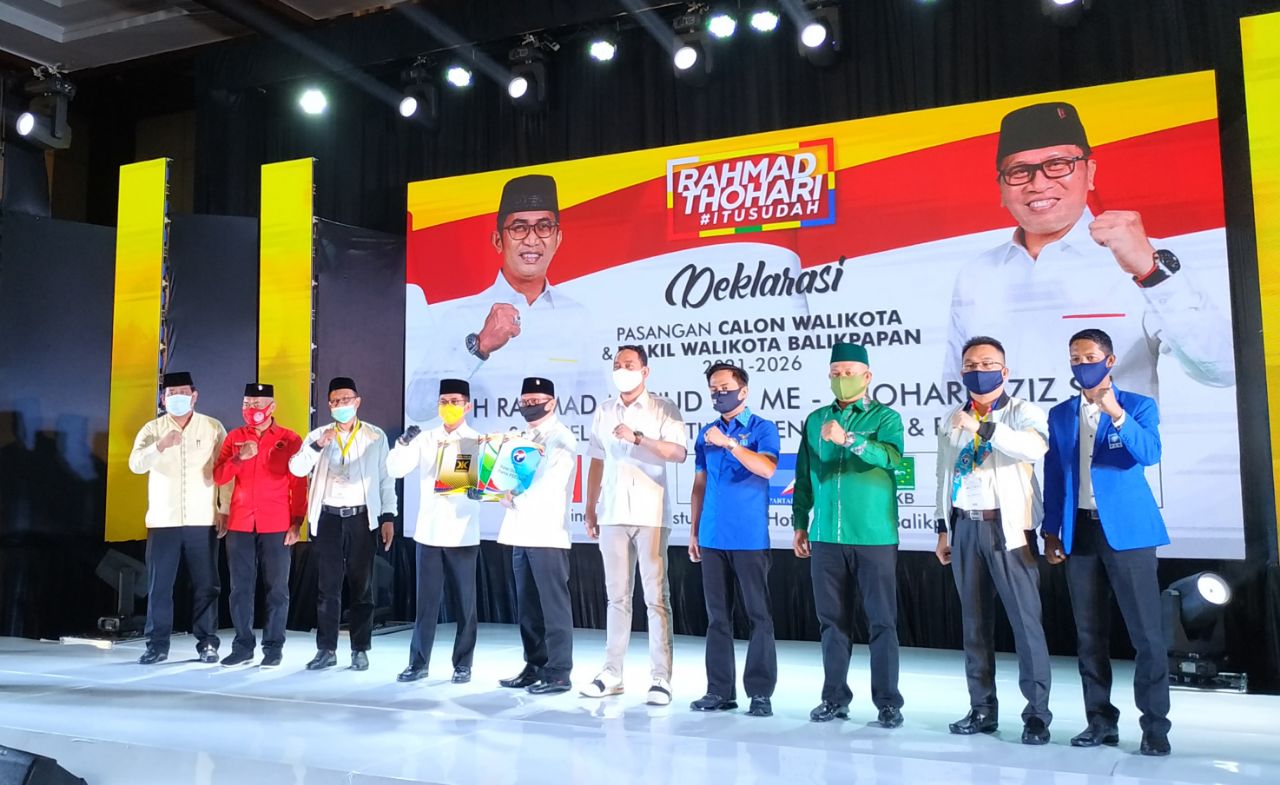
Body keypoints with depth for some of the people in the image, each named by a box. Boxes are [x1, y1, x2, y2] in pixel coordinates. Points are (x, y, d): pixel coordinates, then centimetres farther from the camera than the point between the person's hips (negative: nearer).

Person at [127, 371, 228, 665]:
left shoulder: (213, 428, 3)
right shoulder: (151, 429, 6)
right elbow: (136, 464, -9)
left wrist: (225, 508, -5)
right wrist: (160, 446, -27)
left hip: (203, 520, -1)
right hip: (163, 521, 1)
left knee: (206, 585, 2)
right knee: (159, 585, 3)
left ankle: (207, 644, 10)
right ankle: (157, 644, 12)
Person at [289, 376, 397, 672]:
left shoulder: (376, 436, 4)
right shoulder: (318, 436, 8)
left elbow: (386, 479, 5)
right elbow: (296, 469, -5)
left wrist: (388, 517, -1)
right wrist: (317, 446, -21)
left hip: (361, 517, -1)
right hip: (328, 518, 1)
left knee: (361, 586, 5)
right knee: (328, 586, 5)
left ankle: (360, 650, 12)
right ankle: (326, 649, 13)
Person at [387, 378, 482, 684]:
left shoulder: (478, 441, -1)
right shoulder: (425, 439, 6)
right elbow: (395, 470, 1)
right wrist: (403, 444, -15)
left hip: (462, 534, -2)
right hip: (428, 532, 2)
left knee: (464, 602, 5)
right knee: (426, 601, 9)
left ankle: (462, 665, 15)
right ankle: (418, 662, 18)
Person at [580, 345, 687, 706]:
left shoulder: (663, 409, 1)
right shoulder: (604, 412, 14)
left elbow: (678, 452, -13)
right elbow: (597, 462, 16)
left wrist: (637, 438, -21)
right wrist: (590, 508, 12)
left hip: (650, 515, -4)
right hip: (613, 514, 4)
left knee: (656, 597, -2)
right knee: (617, 596, 8)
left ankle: (661, 678, 2)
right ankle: (612, 674, 14)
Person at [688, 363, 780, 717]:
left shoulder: (762, 429, 0)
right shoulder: (706, 433, 14)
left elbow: (767, 468, -17)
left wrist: (729, 443, -22)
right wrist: (694, 531, 12)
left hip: (750, 538, -4)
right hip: (712, 538, 5)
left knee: (758, 615, 0)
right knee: (717, 616, 8)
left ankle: (761, 692, 7)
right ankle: (720, 690, 15)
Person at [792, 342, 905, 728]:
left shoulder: (886, 417, 1)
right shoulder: (815, 420, 12)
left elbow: (891, 456, -19)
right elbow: (804, 476, 14)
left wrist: (848, 439, -32)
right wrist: (800, 524, 11)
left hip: (875, 537, -3)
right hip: (826, 537, 4)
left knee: (882, 621, 1)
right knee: (832, 619, 9)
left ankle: (887, 702, 10)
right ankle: (835, 697, 18)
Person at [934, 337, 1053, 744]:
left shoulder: (1023, 413, -1)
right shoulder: (950, 420, 14)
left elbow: (1035, 447, -23)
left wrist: (981, 427, -27)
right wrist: (943, 529, 14)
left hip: (1007, 527, -5)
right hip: (965, 527, 5)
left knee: (1025, 620, -5)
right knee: (974, 621, 9)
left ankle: (1037, 714, 3)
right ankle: (982, 709, 17)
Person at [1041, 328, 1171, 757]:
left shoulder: (1139, 406, 1)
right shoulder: (1060, 415, 11)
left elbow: (1150, 455, -17)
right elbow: (1053, 476, 12)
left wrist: (1116, 413, -29)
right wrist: (1050, 532, 7)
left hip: (1127, 530, -4)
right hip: (1080, 532, 4)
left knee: (1146, 632, -2)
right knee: (1089, 634, 9)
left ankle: (1155, 726, 8)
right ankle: (1101, 721, 18)